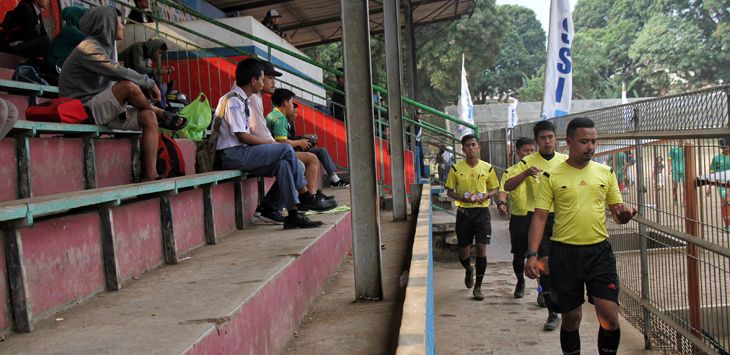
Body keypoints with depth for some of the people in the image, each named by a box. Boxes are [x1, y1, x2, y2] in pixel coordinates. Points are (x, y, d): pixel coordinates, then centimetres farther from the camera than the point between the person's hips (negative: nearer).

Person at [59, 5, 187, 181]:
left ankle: (150, 176, -19)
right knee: (128, 86, -30)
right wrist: (150, 84, -14)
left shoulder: (107, 46, 15)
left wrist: (122, 106, -2)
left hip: (104, 109, 9)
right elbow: (119, 73, -24)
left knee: (149, 117, -12)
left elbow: (115, 78, 15)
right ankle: (163, 117, -3)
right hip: (85, 109, -9)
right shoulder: (88, 48, -13)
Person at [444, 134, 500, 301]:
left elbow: (495, 189, 11)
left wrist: (486, 196, -10)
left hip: (482, 211, 0)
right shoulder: (456, 168, -1)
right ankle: (469, 270, 41)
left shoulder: (487, 168, 1)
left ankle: (478, 287, 6)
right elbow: (449, 191, 5)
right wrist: (463, 198, -14)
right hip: (463, 212, 0)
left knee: (481, 248, -7)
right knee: (463, 251, 5)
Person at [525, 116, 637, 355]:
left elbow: (617, 213, 12)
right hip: (564, 253, -2)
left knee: (610, 317, -4)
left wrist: (624, 214, -13)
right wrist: (532, 254, -14)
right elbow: (540, 217, -4)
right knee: (571, 318, 10)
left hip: (599, 251, 2)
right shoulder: (551, 176, -3)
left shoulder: (606, 172, 7)